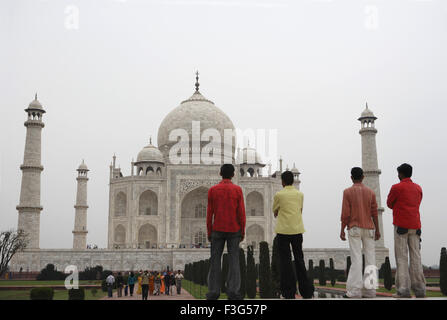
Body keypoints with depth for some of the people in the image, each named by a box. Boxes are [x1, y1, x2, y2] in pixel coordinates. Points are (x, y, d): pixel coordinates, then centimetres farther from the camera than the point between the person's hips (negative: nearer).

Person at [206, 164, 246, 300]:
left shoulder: (212, 190, -2)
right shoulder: (237, 190, -4)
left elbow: (209, 213, -2)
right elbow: (241, 213, -6)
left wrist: (209, 232, 6)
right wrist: (242, 232, 3)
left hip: (217, 230, 0)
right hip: (234, 231, 0)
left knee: (215, 260, 5)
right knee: (233, 260, 2)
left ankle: (214, 292, 3)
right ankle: (233, 291, -4)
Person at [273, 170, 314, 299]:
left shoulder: (278, 194, -5)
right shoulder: (300, 194, 6)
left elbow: (275, 212, 7)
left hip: (283, 231, -4)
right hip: (297, 230, 4)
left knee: (285, 261, 2)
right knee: (299, 259, 12)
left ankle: (289, 293, 3)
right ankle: (306, 292, 15)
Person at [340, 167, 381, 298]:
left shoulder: (347, 192, -2)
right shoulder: (371, 192, 6)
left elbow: (345, 213, -7)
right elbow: (374, 213, 4)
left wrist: (342, 230, -2)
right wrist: (377, 230, 9)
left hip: (354, 228, -2)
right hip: (369, 228, 3)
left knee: (356, 259, -6)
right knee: (370, 258, 4)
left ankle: (354, 291, -9)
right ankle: (369, 290, 3)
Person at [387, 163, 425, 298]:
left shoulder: (396, 188, -5)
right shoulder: (418, 188, 14)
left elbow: (389, 204, 6)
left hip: (401, 226, -5)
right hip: (415, 226, 5)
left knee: (401, 258, -5)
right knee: (415, 257, 5)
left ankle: (403, 289, -10)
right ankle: (419, 288, 2)